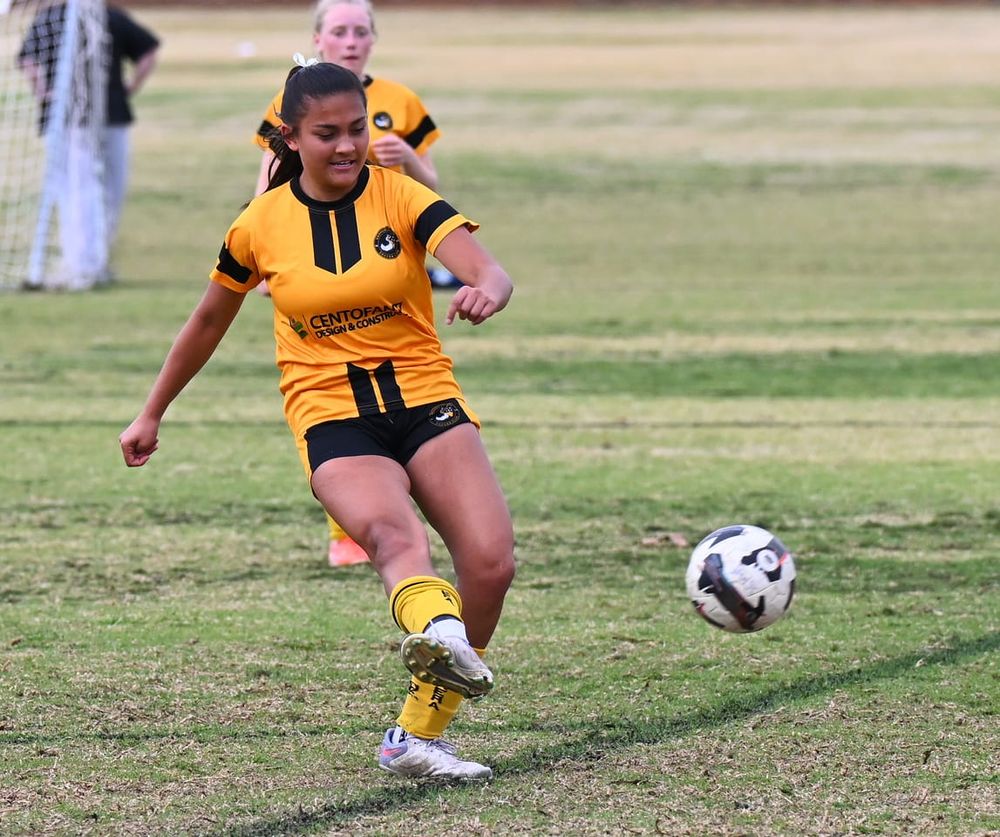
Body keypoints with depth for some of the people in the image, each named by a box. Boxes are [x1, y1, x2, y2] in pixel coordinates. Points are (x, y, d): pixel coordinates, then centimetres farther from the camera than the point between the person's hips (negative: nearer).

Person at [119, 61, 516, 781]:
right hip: (333, 418, -1)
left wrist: (487, 290, -44)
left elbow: (490, 273, -18)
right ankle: (435, 631, -69)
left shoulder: (401, 195, -2)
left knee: (491, 563, -20)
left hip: (427, 402, 1)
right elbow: (209, 323, 20)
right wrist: (152, 415, 28)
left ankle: (420, 734, -3)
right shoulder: (261, 225, 2)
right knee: (394, 534, -35)